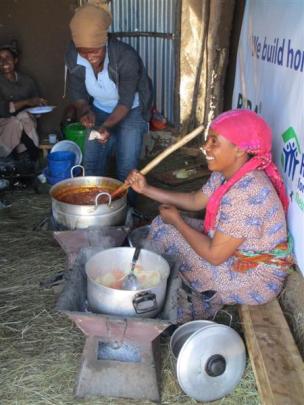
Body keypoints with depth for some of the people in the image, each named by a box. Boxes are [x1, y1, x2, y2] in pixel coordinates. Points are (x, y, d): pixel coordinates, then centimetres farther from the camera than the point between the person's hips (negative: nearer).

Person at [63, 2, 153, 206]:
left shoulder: (126, 57, -33)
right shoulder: (73, 56, -19)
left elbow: (126, 102, -27)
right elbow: (77, 93, -7)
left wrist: (107, 126, -41)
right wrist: (85, 111, -28)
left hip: (131, 111, -4)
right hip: (100, 110, 4)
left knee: (126, 168, -8)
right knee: (92, 164, 6)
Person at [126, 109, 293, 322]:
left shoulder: (246, 193, -33)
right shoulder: (228, 173, -5)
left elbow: (215, 255, -28)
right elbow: (196, 201, 9)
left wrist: (177, 221, -14)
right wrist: (146, 189, 0)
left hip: (256, 278, -9)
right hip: (236, 254, 9)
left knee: (166, 233, -9)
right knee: (162, 224, 4)